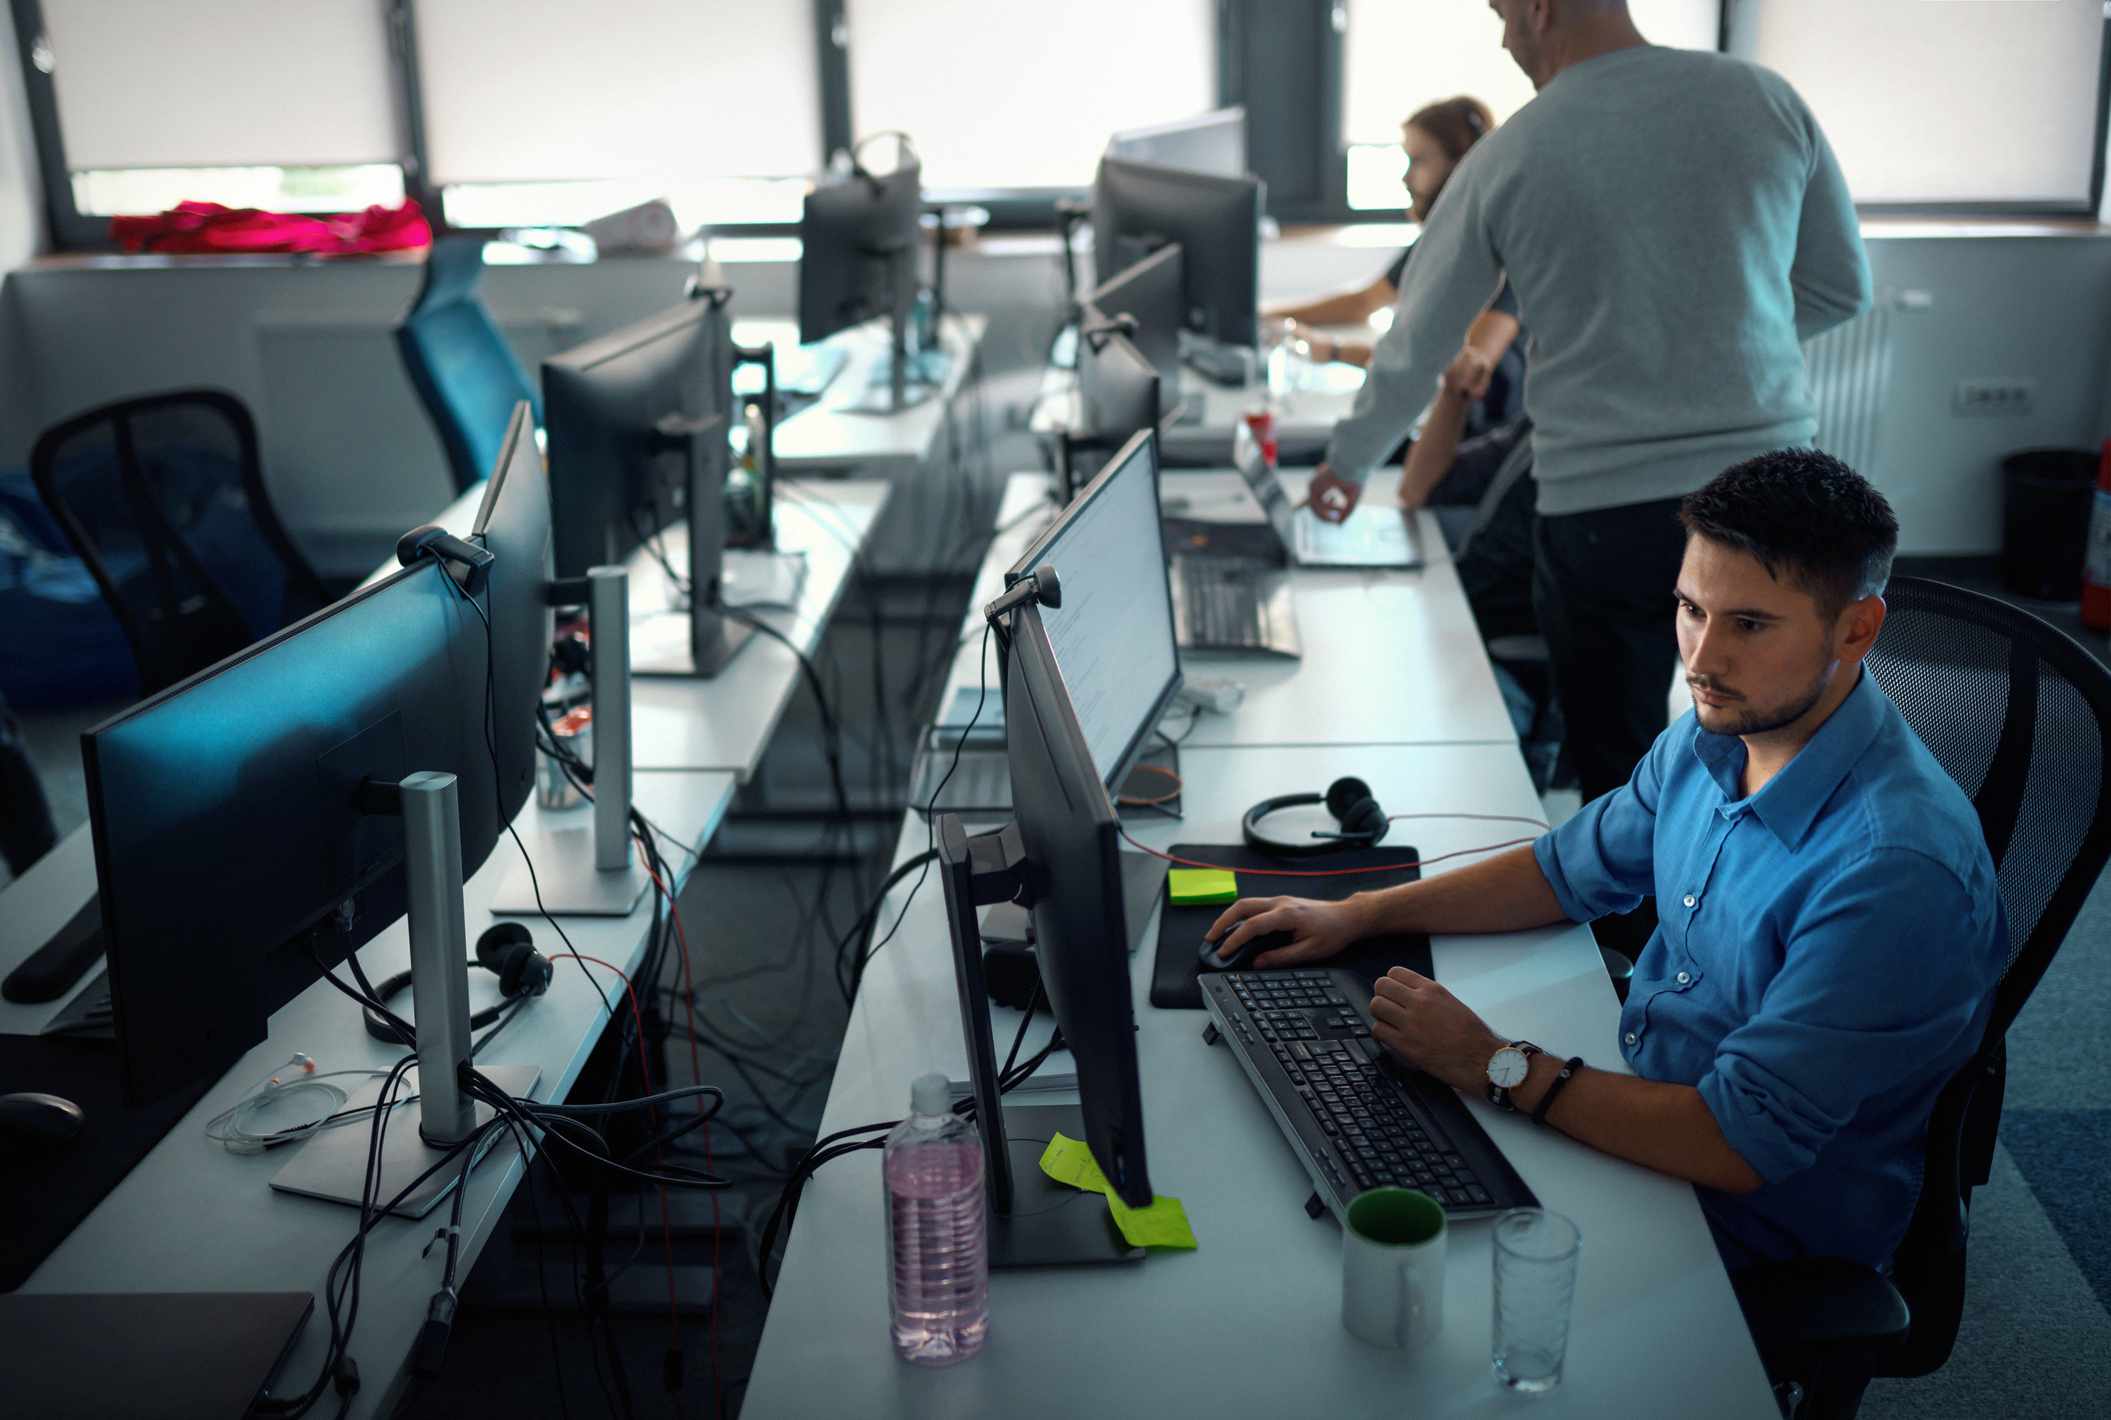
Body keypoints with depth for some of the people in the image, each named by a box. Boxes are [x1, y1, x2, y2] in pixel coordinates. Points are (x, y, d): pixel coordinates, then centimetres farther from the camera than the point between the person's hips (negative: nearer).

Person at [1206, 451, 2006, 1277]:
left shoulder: (1894, 867, -31)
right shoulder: (1718, 730, -3)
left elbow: (1740, 1144, -30)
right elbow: (1573, 868, 15)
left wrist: (1493, 1065, -24)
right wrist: (1360, 915, 6)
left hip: (1752, 1230, -7)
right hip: (1642, 1108, 7)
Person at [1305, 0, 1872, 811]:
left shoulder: (1507, 160, -5)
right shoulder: (1765, 99, 1)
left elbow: (1413, 351, 7)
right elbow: (1842, 287, 9)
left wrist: (1348, 464, 24)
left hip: (1603, 512, -2)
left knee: (1619, 782, 12)